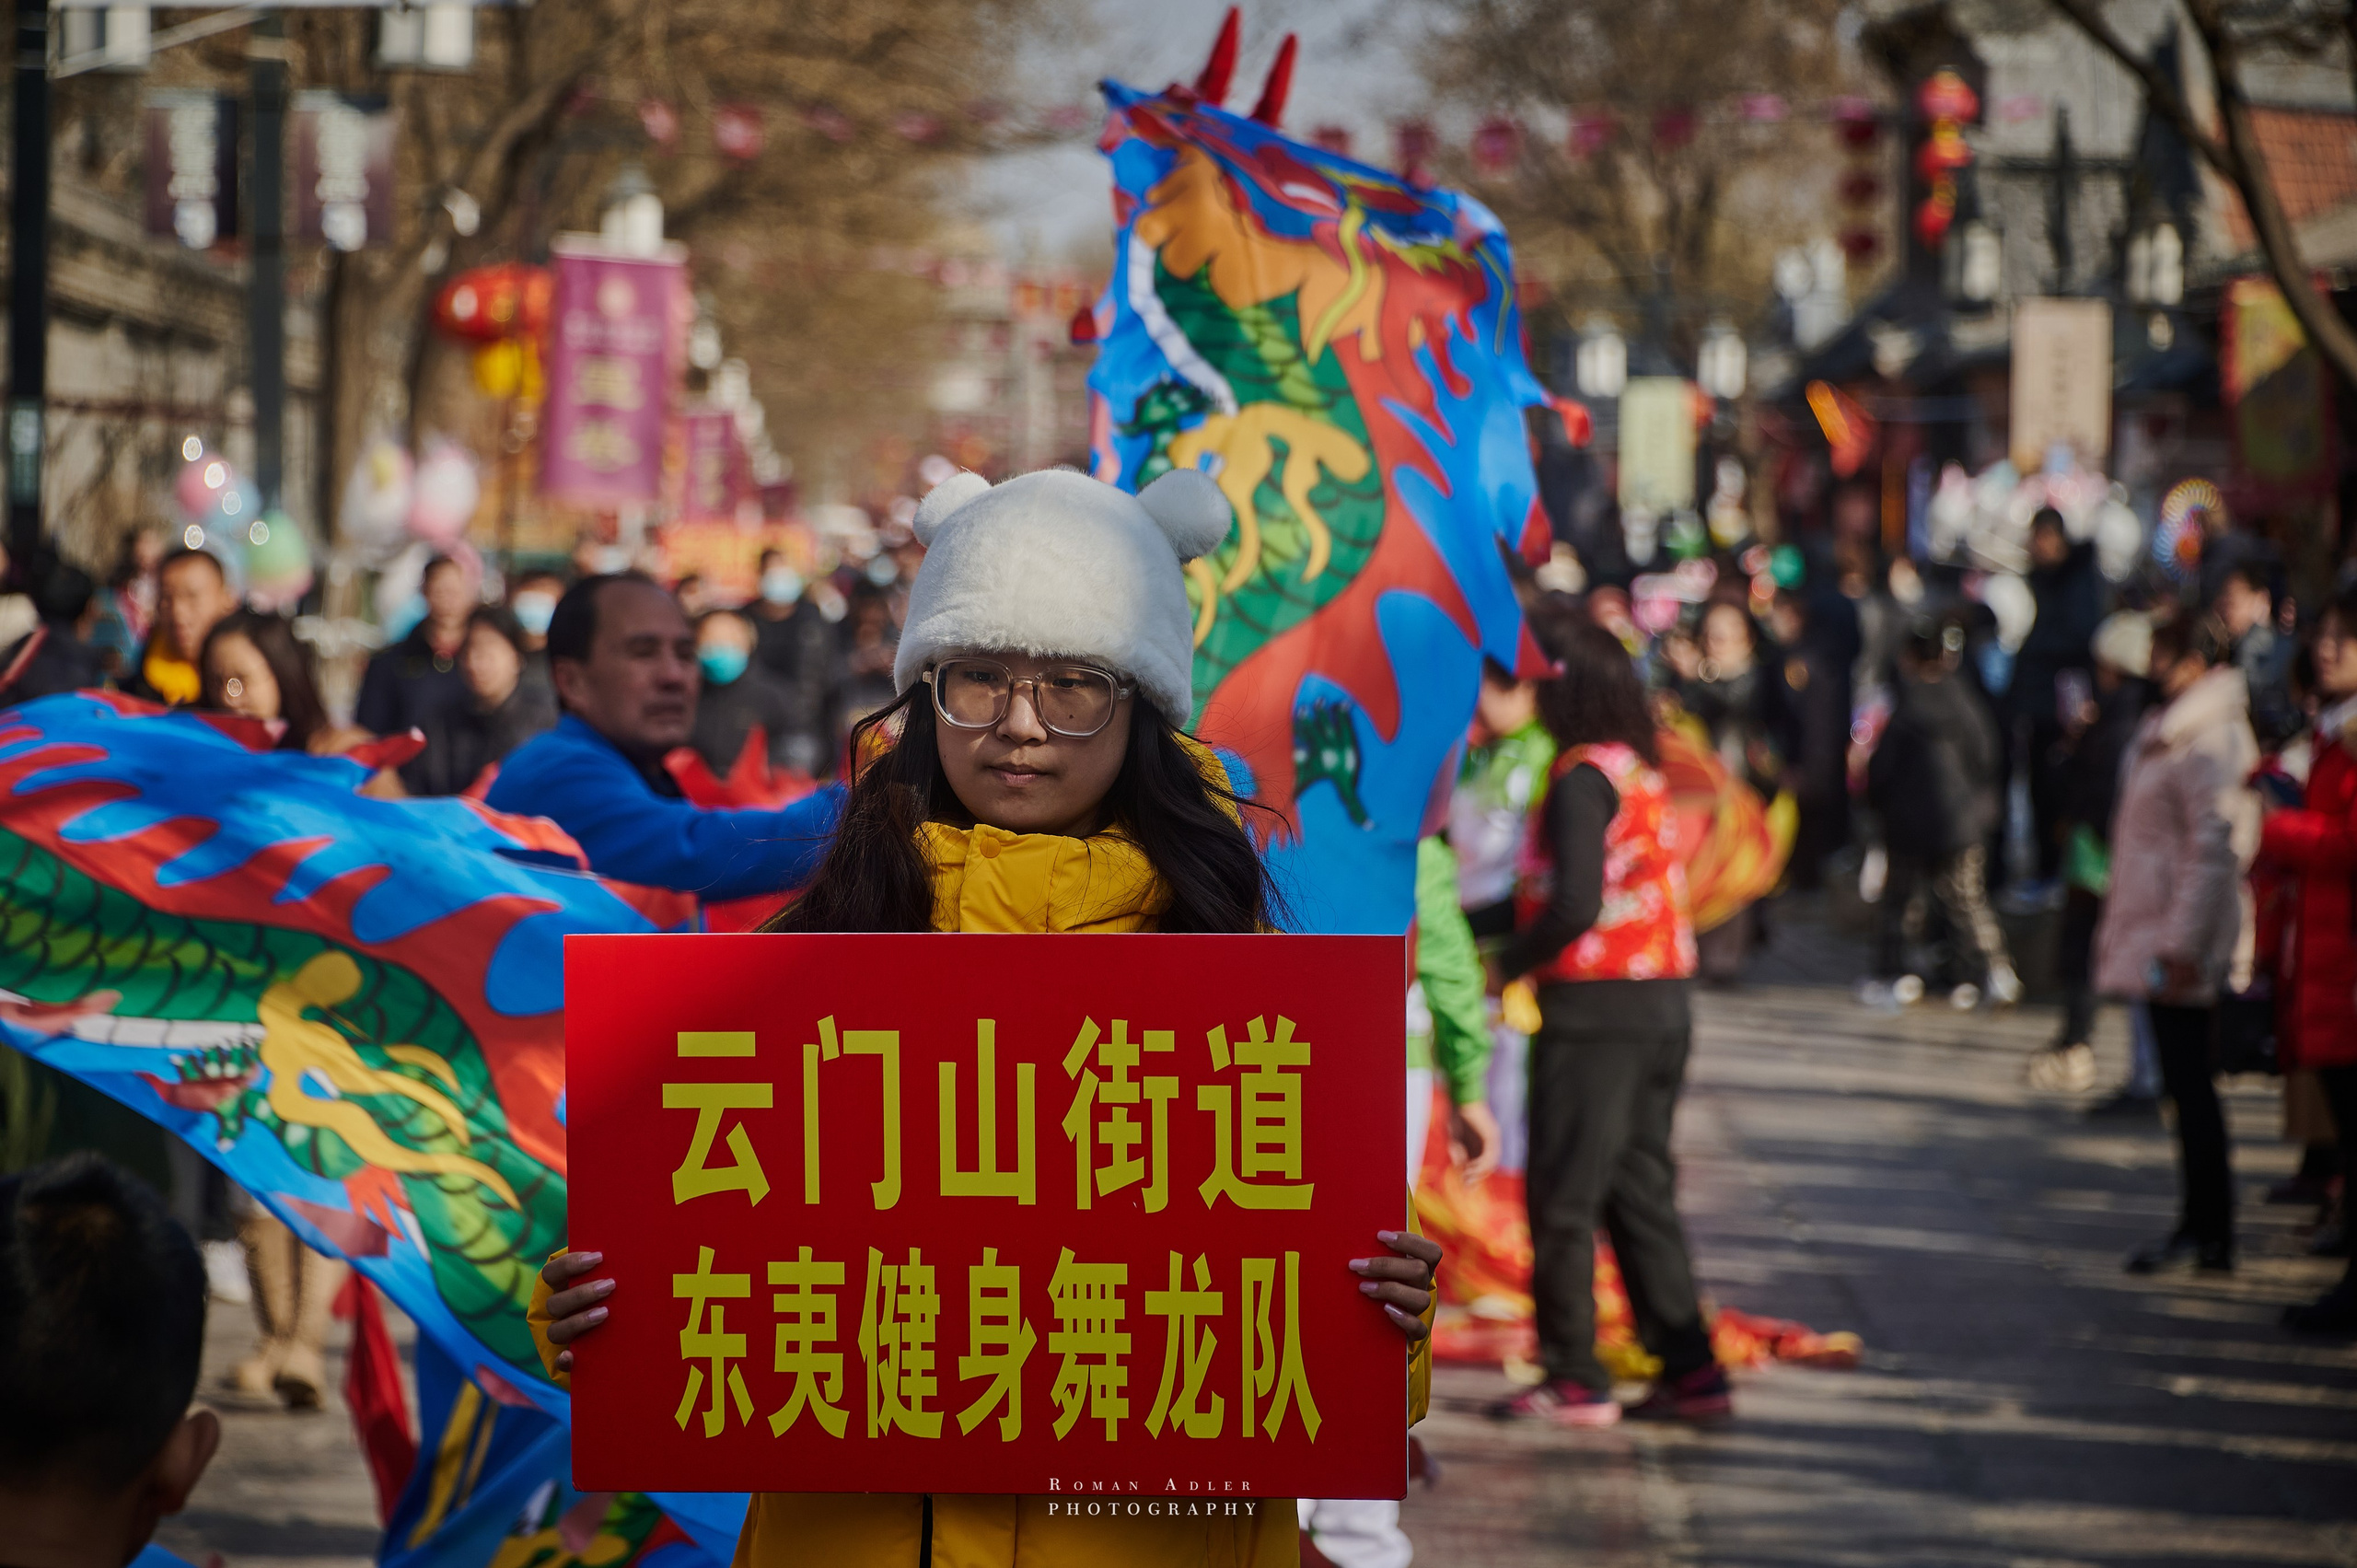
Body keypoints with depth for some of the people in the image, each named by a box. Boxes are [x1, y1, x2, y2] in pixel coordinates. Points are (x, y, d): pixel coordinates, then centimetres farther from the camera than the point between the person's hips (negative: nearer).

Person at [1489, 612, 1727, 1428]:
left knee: (1564, 1196, -1)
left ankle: (1574, 1378, 0)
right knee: (1641, 1188, 13)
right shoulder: (1643, 772, 12)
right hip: (1661, 1001, 8)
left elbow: (1576, 903, -23)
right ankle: (1690, 1368, 11)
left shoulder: (1582, 779, -13)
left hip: (1594, 1004, -8)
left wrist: (1512, 963, -8)